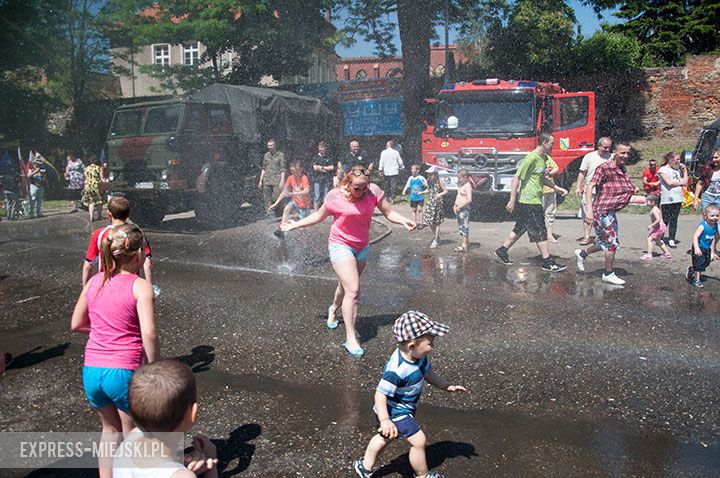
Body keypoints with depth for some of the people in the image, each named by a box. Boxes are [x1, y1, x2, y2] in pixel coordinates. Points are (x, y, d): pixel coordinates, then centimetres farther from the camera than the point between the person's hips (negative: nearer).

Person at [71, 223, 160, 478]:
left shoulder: (94, 282, 5)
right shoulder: (140, 286, -12)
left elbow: (76, 324, 14)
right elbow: (149, 334, -20)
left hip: (91, 371, 5)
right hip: (123, 372, -5)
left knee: (110, 428, 29)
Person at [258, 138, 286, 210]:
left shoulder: (281, 155, 0)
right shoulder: (266, 155, 14)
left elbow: (283, 169, -4)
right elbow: (263, 169, 19)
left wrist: (282, 181, -13)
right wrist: (260, 181, 14)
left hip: (277, 182, -5)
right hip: (267, 181, 5)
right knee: (267, 200, 4)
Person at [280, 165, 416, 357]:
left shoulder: (374, 191, -11)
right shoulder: (335, 196, -15)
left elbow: (389, 213, -6)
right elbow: (319, 215, 1)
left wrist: (404, 220, -24)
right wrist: (295, 225, 4)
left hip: (362, 247, 4)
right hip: (340, 245, -4)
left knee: (346, 285, 22)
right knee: (353, 290, -16)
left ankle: (333, 309, 54)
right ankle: (351, 338, -11)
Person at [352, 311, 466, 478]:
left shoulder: (419, 357, -10)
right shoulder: (396, 370, -38)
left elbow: (428, 373, 7)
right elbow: (381, 394, -34)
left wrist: (448, 386, 1)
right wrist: (385, 421, -38)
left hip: (403, 409, 10)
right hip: (395, 413, -10)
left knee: (386, 437, 27)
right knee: (419, 441, -1)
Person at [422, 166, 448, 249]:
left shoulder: (440, 182, -12)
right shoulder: (429, 182, 5)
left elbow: (446, 191, -8)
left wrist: (440, 194, -24)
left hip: (438, 204, -6)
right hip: (430, 204, 6)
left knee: (436, 223, 0)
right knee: (429, 221, 7)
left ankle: (435, 241, 5)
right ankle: (435, 236, 31)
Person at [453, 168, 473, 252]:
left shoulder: (467, 186, -13)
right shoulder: (460, 185, 15)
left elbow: (469, 199, -20)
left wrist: (460, 206, -19)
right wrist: (455, 205, 10)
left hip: (464, 209, -9)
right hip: (458, 209, 9)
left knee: (464, 227, -7)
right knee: (460, 227, 12)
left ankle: (464, 245, -5)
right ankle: (463, 243, 19)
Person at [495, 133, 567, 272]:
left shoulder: (543, 158, 13)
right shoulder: (531, 158, -18)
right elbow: (517, 178, -18)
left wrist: (555, 187, 21)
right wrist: (512, 200, -20)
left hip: (535, 200, 10)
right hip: (530, 201, -10)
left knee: (520, 229, 16)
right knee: (540, 232, -3)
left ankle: (502, 250, 27)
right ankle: (548, 263, 4)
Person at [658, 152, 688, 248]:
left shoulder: (678, 170, 18)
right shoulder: (663, 170, -2)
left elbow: (685, 183, 10)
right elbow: (669, 183, -13)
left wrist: (685, 170, 10)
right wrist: (680, 182, 2)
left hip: (678, 199, 6)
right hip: (667, 199, -6)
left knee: (674, 220, 5)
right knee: (665, 220, -5)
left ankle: (671, 240, 8)